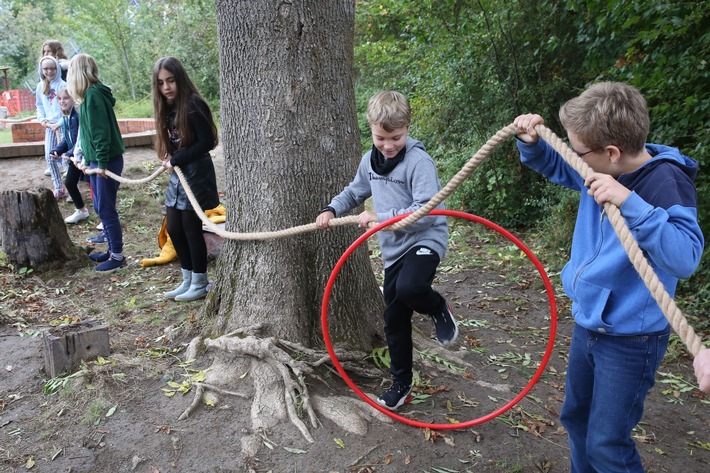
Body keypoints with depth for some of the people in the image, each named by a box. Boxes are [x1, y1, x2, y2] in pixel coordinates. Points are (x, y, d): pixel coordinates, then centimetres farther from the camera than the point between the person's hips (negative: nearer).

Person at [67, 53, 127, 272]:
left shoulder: (93, 95, -15)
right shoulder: (90, 95, 14)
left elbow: (101, 131, -21)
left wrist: (102, 162, -21)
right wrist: (87, 159, 20)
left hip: (107, 161, -9)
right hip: (97, 160, 9)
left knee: (106, 209, -3)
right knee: (100, 208, 15)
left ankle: (118, 256, 6)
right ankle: (113, 250, 25)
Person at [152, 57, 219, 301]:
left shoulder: (194, 105, -15)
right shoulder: (167, 108, 8)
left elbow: (207, 142, -19)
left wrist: (176, 160, -15)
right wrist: (168, 159, -5)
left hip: (196, 174, -8)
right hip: (177, 174, 8)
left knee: (191, 228, 0)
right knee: (174, 229, 11)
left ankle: (200, 284, 15)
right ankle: (187, 280, 26)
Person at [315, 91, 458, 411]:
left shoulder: (419, 161, -18)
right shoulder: (370, 160, 5)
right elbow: (354, 192, 22)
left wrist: (379, 217, -24)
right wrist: (331, 210, 5)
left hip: (425, 240, -7)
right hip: (393, 248, 7)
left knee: (409, 288, -37)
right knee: (394, 320, 12)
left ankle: (438, 309, -1)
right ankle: (401, 384, 30)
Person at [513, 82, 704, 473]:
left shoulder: (667, 181, -23)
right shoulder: (601, 168, -5)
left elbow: (685, 257, -36)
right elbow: (552, 166, 14)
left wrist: (629, 202, -43)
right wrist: (531, 142, -6)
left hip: (631, 339, -7)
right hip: (587, 323, 7)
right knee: (575, 416, 23)